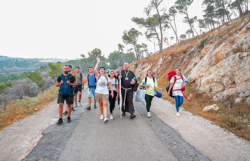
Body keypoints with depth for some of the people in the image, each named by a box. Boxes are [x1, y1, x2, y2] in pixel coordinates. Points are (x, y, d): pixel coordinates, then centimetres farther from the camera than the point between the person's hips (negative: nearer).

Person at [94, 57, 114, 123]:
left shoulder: (107, 77, 6)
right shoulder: (98, 76, 2)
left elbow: (110, 85, 9)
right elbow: (95, 69, -14)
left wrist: (112, 91, 3)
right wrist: (98, 62, -12)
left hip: (105, 93, -1)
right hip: (98, 92, 1)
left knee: (105, 105, -12)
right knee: (100, 104, 11)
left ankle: (105, 118, -20)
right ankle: (102, 114, 32)